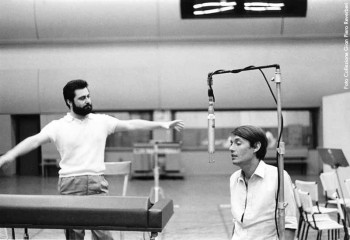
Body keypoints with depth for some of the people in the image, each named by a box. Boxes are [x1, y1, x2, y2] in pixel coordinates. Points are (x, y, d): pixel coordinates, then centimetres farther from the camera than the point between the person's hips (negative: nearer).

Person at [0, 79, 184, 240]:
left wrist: (162, 124, 1)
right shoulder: (58, 126, -1)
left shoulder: (102, 121, 7)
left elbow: (130, 125, 6)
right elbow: (35, 140, -12)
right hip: (71, 184, -1)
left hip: (98, 183, 1)